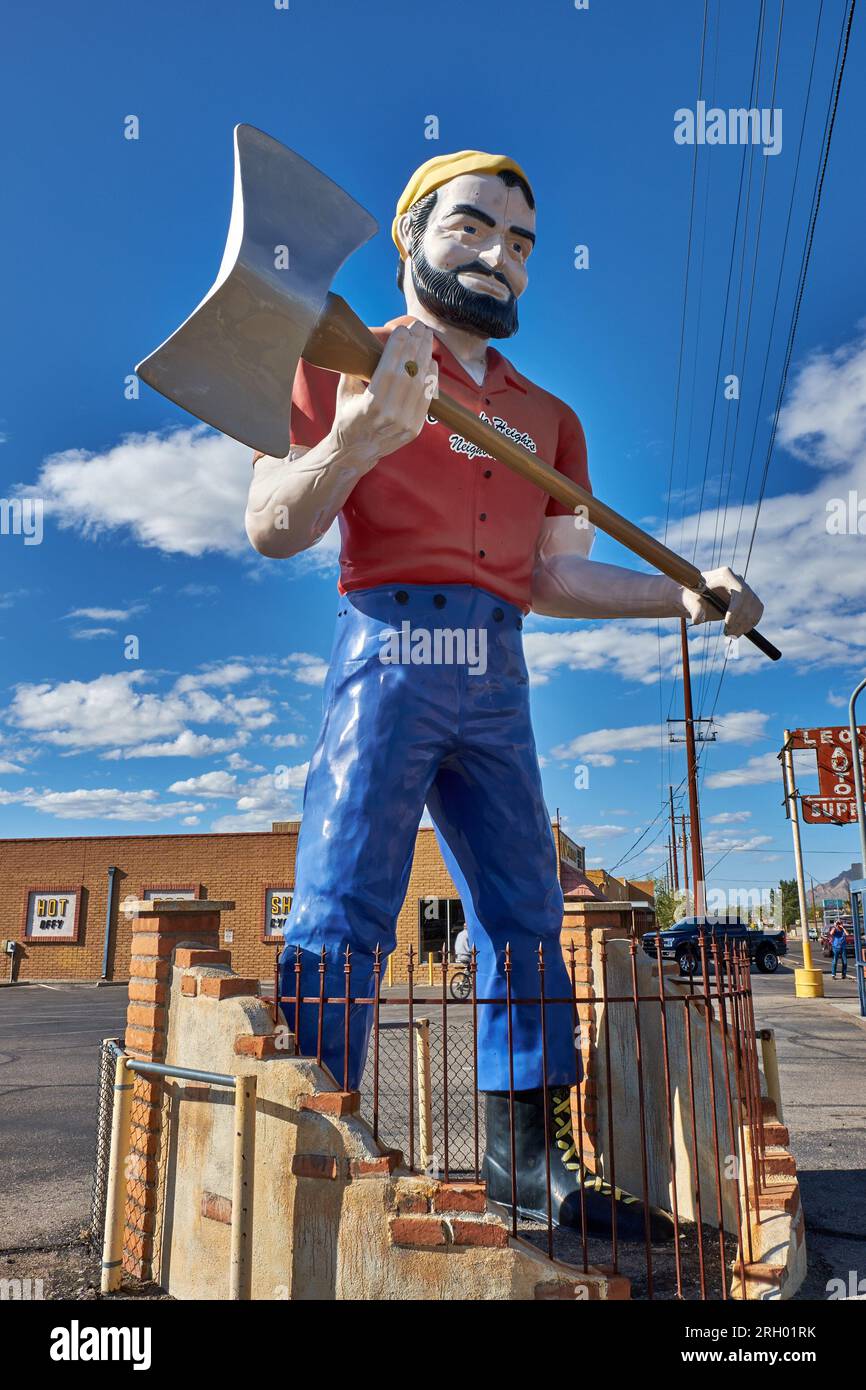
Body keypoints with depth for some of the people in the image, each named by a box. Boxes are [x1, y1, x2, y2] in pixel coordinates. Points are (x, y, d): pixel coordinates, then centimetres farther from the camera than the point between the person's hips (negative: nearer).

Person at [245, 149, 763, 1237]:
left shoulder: (546, 416, 22)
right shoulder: (346, 364, 7)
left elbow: (554, 576, 18)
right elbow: (272, 530, -4)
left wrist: (684, 596, 7)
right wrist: (362, 434, -20)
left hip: (497, 677, 6)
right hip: (392, 649, -5)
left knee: (525, 919, 7)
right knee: (342, 911, -8)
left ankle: (526, 1157, 20)